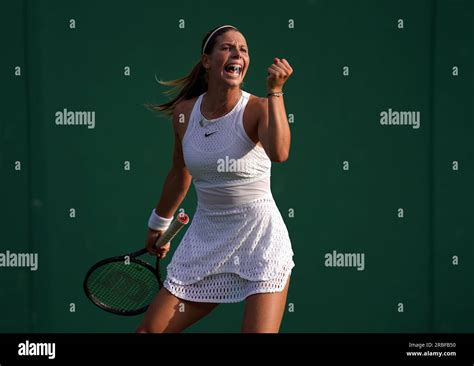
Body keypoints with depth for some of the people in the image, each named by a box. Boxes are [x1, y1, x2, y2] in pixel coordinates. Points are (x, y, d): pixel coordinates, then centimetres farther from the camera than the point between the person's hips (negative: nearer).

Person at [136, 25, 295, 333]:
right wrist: (159, 224, 29)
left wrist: (275, 91, -35)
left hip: (259, 240, -4)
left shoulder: (257, 109, -12)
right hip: (205, 239, 5)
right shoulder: (184, 112, 2)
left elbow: (279, 153, -35)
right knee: (149, 330, 4)